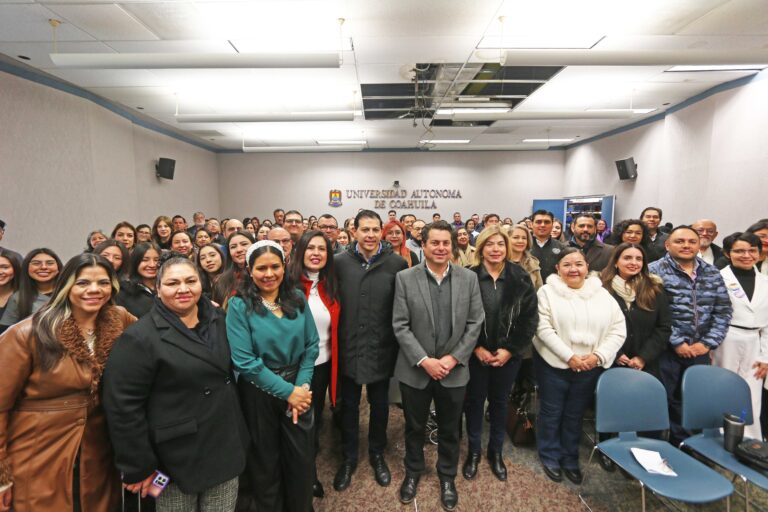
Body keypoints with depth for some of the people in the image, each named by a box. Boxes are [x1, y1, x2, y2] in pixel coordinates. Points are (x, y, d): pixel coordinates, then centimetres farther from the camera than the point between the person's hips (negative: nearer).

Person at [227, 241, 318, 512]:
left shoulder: (297, 298, -2)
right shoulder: (239, 305, -13)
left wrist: (302, 385, -14)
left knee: (302, 459, 16)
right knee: (265, 463, 17)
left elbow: (311, 345, -1)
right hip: (259, 393, -3)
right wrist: (287, 391, -18)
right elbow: (245, 362, -18)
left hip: (298, 387, 3)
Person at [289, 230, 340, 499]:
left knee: (315, 420, 21)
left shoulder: (331, 285, 0)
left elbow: (336, 328, 5)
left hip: (323, 365, 4)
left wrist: (335, 362, 2)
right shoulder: (289, 282, -13)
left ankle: (311, 470, 46)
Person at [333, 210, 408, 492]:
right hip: (349, 347, 1)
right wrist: (336, 338, 0)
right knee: (349, 405, 18)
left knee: (380, 405, 19)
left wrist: (400, 343, -5)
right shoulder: (339, 262, -5)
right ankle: (348, 458, 39)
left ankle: (377, 454, 43)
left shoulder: (397, 263, -9)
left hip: (381, 348, 0)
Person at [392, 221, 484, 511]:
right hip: (415, 370, -1)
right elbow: (400, 325, -10)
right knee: (414, 427, 19)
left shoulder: (469, 278, -3)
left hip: (454, 370, 1)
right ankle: (413, 471, 44)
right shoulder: (405, 278, -9)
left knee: (450, 430, 19)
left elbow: (475, 324, -3)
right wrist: (424, 361, -16)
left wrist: (453, 358, -11)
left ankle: (447, 477, 43)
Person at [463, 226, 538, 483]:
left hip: (508, 354, 1)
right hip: (476, 354, -1)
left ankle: (496, 452, 36)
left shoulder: (521, 277, -5)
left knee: (500, 403, 16)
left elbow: (530, 318, -4)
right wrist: (477, 348, -12)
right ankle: (473, 451, 33)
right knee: (474, 402, 12)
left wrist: (510, 349, -9)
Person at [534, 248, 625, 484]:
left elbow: (618, 330, 1)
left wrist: (598, 355, -12)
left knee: (575, 415, 17)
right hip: (554, 364, -2)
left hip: (590, 367, 3)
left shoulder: (602, 294, 4)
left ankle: (570, 459, 35)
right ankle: (550, 456, 31)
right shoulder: (548, 291, -6)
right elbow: (543, 328, -13)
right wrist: (569, 356, -18)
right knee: (551, 413, 11)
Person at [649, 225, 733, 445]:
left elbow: (723, 310, 8)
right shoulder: (655, 271, -8)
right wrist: (677, 343, -13)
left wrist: (708, 343, -2)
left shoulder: (712, 273, 9)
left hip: (699, 350, 5)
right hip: (666, 349, -5)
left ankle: (682, 445, 33)